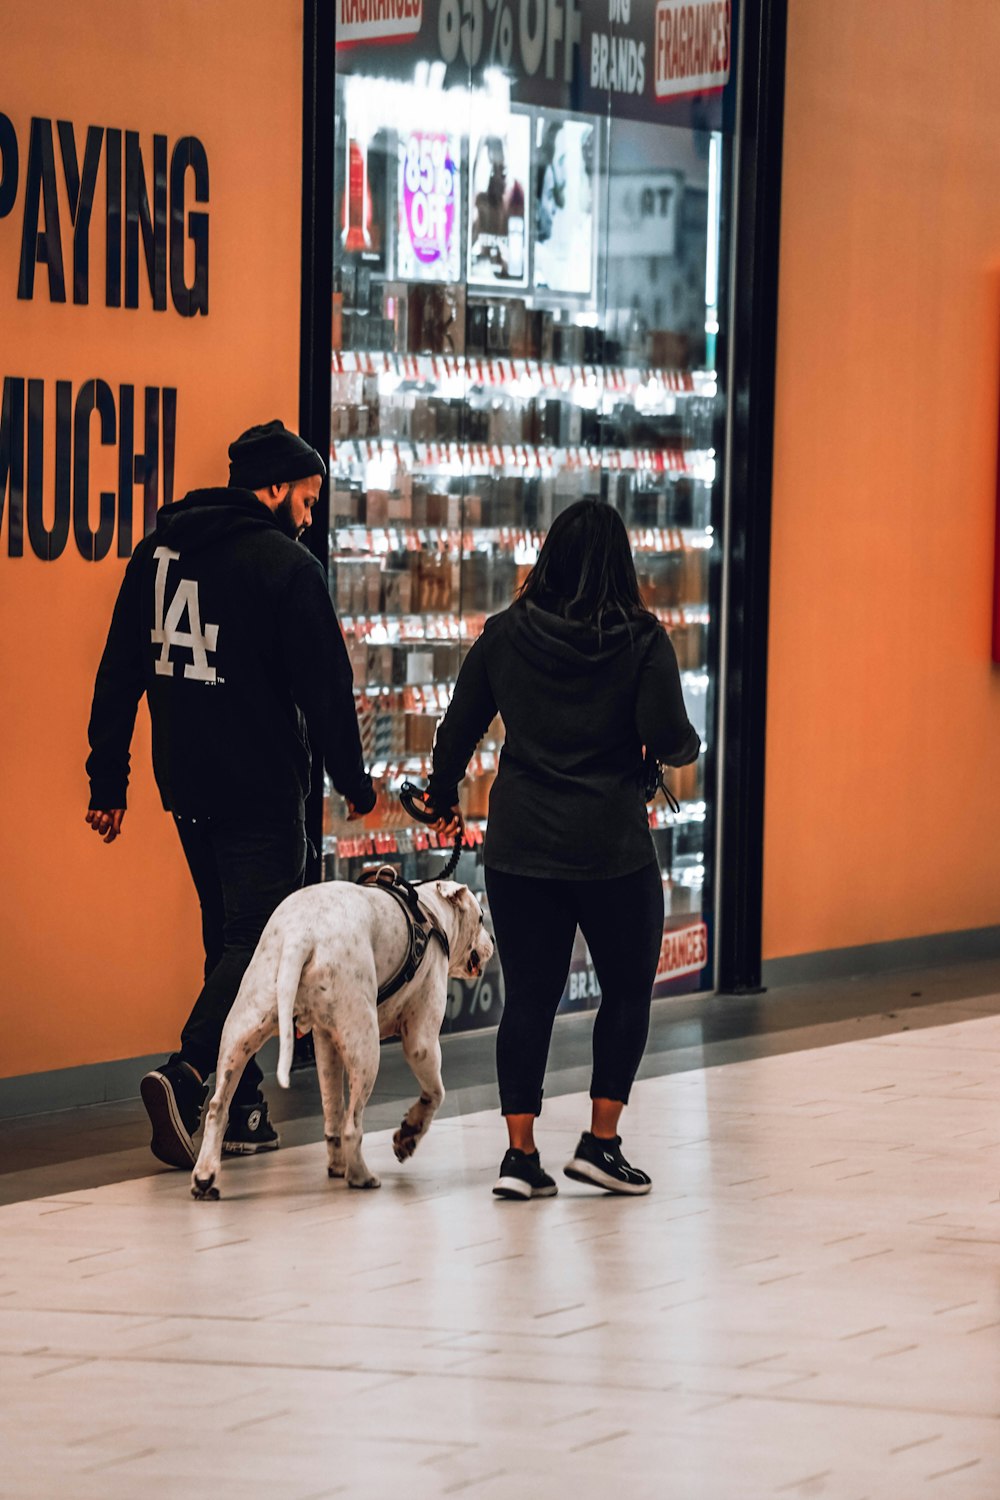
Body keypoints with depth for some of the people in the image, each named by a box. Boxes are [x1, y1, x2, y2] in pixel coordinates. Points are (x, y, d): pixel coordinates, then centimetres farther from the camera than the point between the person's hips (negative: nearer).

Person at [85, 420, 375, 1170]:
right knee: (258, 938, -7)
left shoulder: (158, 550, 10)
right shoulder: (286, 565, -11)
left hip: (186, 784, 7)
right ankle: (186, 1073, -26)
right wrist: (353, 780, 2)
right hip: (261, 788, -7)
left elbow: (119, 674, 11)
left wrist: (108, 780, 14)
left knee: (227, 935, 16)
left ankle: (243, 1107, 17)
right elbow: (326, 686, -10)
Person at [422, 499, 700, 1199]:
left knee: (528, 995, 7)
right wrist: (690, 745, 11)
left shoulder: (505, 635, 1)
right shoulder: (642, 640, -7)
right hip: (613, 849, -3)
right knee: (628, 990, 13)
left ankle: (520, 1153, 2)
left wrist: (444, 800, 23)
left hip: (519, 846, 3)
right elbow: (668, 738, -12)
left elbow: (457, 731, 6)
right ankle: (601, 1143, 7)